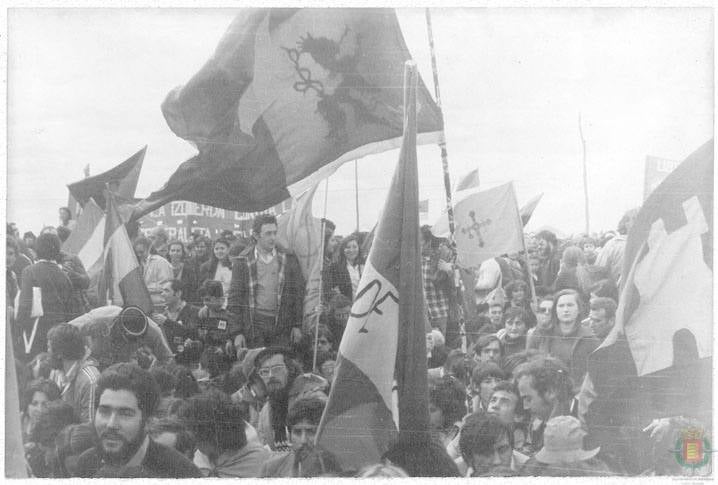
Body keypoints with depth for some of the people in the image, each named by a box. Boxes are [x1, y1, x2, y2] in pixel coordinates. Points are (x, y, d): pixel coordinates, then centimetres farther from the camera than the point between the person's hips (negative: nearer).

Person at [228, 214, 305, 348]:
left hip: (282, 326, 1)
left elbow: (298, 292, 6)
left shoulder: (288, 258, 5)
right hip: (253, 324, -1)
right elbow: (235, 295, 2)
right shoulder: (243, 261, 2)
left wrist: (297, 325, 2)